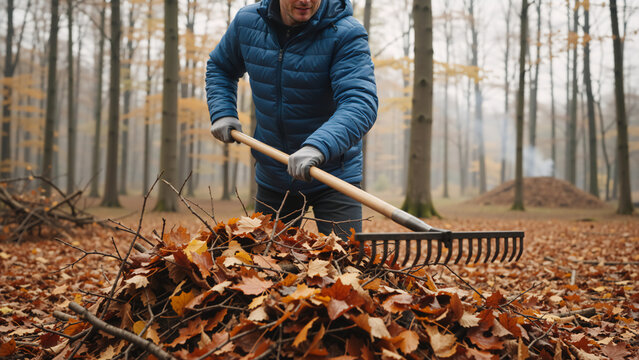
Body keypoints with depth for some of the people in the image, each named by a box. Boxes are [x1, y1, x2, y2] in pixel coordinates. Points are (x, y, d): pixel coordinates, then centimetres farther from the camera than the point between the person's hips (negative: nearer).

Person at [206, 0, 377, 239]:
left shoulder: (346, 34, -19)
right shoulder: (246, 22, -4)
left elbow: (360, 104, -32)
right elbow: (219, 67, 17)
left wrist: (318, 147, -48)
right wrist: (222, 113, 0)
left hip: (333, 176, -4)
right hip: (272, 178, 5)